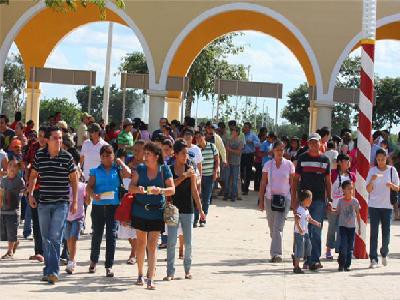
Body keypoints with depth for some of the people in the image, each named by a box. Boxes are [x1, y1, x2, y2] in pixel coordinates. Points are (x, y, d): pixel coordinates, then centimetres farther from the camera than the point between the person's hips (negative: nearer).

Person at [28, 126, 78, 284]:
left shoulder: (67, 157, -3)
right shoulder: (39, 155, 2)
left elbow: (73, 179, 5)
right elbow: (33, 175, 14)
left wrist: (75, 201, 2)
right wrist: (30, 194, 4)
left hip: (61, 203, -3)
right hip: (43, 203, 3)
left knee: (55, 237, -12)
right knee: (46, 239, 9)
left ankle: (52, 271, -12)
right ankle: (49, 269, 19)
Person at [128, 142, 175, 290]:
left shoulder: (164, 169, -3)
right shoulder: (140, 168, 2)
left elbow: (172, 189, -5)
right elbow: (131, 187, -1)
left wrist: (160, 190, -24)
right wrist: (138, 189, -24)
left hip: (156, 212, -2)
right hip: (140, 211, 2)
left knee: (152, 245, -6)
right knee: (141, 243, 12)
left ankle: (151, 278, -7)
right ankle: (140, 274, 26)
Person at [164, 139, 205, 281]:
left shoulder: (190, 170, 3)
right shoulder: (169, 170, -1)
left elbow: (194, 191, 6)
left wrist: (200, 209, 4)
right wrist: (184, 176, -24)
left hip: (188, 210, 2)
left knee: (188, 241, 7)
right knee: (171, 242, -2)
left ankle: (187, 269, 20)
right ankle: (170, 272, 2)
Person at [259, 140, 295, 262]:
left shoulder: (289, 164, 2)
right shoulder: (268, 165, 5)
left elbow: (292, 183, 5)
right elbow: (263, 184, 7)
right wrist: (261, 201, 3)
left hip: (284, 198, -3)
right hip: (270, 198, 3)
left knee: (278, 226, -14)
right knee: (272, 226, 10)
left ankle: (276, 253, -17)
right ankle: (276, 251, 26)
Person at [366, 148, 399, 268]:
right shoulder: (372, 171, 2)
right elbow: (368, 189, -1)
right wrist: (372, 180, -19)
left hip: (387, 205, 0)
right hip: (374, 205, 0)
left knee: (386, 232, 3)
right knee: (373, 232, -4)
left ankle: (384, 253, 29)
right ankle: (373, 259, -2)